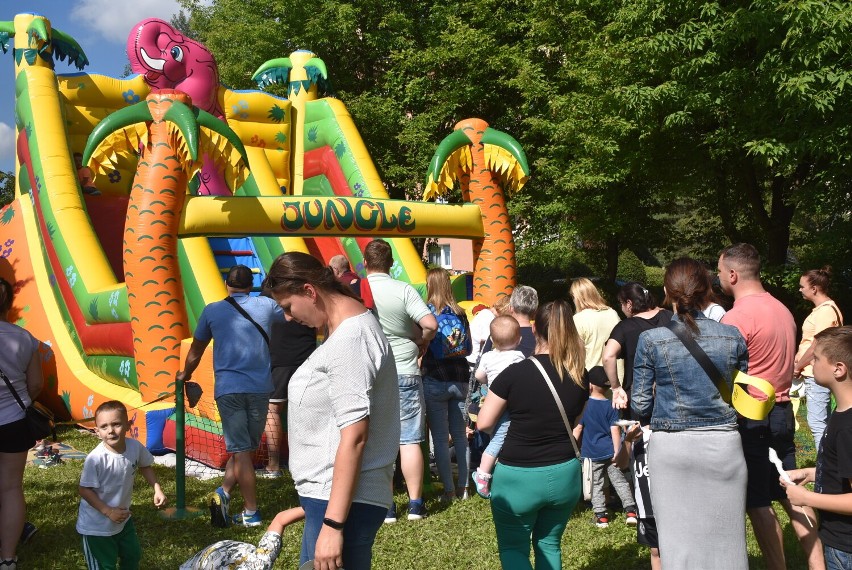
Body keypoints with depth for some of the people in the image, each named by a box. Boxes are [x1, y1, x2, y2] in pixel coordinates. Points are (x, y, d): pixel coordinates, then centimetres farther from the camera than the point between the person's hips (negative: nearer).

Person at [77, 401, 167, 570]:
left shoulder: (135, 447, -15)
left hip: (123, 518, 6)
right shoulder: (96, 458, -30)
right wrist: (108, 511, -25)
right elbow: (84, 489, -21)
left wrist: (157, 489, -4)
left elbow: (145, 466, 7)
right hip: (97, 526, -6)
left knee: (133, 555, 25)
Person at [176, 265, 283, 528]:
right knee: (246, 447, 13)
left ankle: (251, 513, -4)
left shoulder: (212, 310, 5)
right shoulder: (265, 306, 6)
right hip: (260, 388, 1)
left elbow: (195, 351, 16)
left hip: (228, 388, -1)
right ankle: (225, 491, 0)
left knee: (240, 450, 1)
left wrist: (184, 375, 34)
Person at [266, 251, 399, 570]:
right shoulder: (346, 329, 14)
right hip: (328, 495, 11)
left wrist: (333, 524, -24)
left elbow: (354, 436, -24)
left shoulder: (350, 339, -19)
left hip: (344, 501, -11)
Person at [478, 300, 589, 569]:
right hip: (565, 475, 4)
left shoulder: (515, 373, -16)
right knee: (549, 544, 22)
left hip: (518, 477, -4)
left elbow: (484, 423, -8)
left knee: (512, 547, 13)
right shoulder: (579, 377, -3)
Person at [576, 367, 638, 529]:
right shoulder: (610, 406, -1)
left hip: (592, 453, -1)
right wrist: (617, 452, -1)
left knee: (596, 485, 7)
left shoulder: (584, 405, -6)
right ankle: (630, 511, 5)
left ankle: (601, 516, 8)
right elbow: (615, 430, -5)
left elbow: (577, 428, -4)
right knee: (620, 481, 9)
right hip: (609, 452, 1)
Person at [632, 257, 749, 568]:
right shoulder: (733, 337, -2)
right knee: (724, 537, 13)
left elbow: (641, 404, -4)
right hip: (723, 445, 2)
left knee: (678, 538, 9)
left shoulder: (651, 340, -8)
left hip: (671, 447, -1)